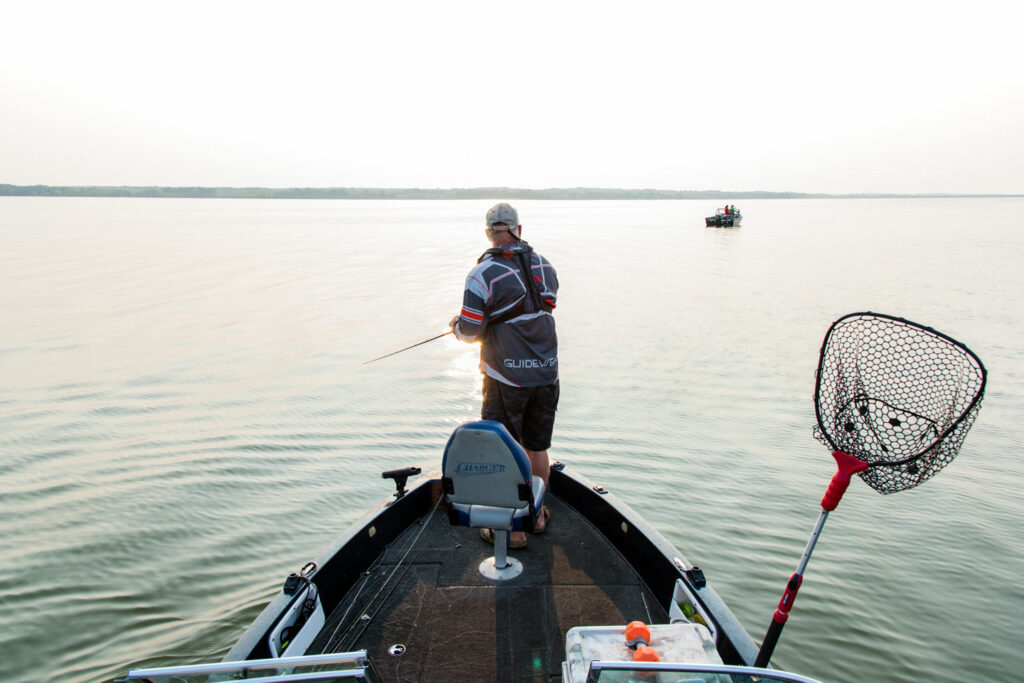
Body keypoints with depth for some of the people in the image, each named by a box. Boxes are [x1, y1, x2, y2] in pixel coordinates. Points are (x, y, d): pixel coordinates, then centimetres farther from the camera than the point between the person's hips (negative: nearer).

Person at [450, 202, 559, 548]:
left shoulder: (483, 274, -13)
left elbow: (470, 331, -14)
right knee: (537, 447, 18)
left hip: (506, 379, -5)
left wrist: (457, 325, 10)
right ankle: (537, 514, 34)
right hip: (546, 374, 5)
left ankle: (513, 528, 15)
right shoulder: (545, 267, 4)